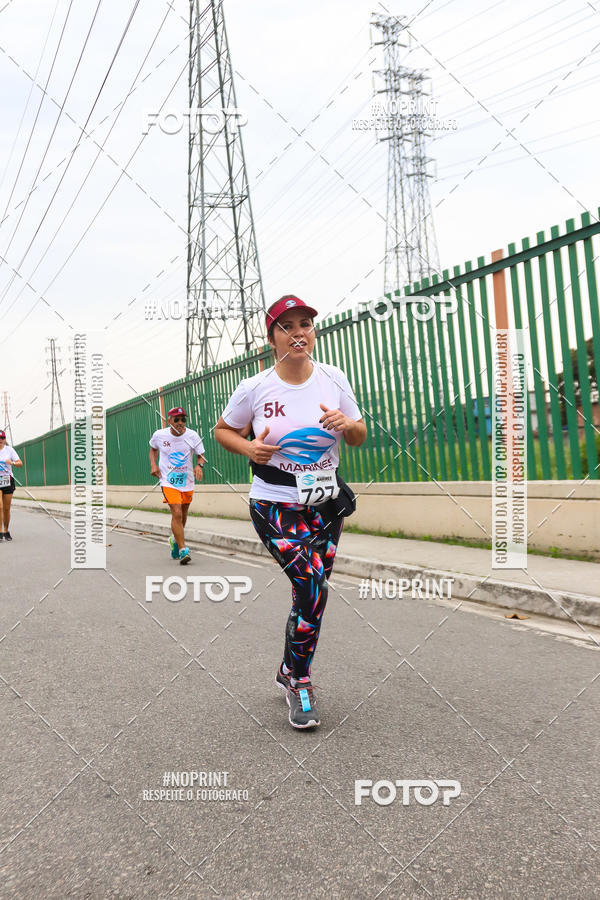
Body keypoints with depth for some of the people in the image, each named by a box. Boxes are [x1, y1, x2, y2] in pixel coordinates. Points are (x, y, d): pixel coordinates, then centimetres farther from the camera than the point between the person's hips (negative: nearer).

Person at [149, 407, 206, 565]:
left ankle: (175, 540, 44)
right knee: (177, 514, -18)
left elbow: (201, 455, 0)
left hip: (187, 481, 3)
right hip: (168, 481, -2)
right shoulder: (159, 435, -5)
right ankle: (183, 551, -14)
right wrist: (153, 464, 1)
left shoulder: (192, 436, -7)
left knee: (183, 515, 16)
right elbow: (153, 448, 16)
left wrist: (199, 465, -22)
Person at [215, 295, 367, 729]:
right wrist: (248, 447, -12)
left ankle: (290, 673, 32)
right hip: (275, 505, -3)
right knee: (313, 586, -18)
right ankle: (300, 682, 2)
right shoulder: (254, 388, -7)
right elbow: (223, 430, 8)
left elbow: (360, 436, 9)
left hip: (326, 503, 4)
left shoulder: (334, 378, 0)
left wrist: (347, 425, -14)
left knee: (310, 593, 8)